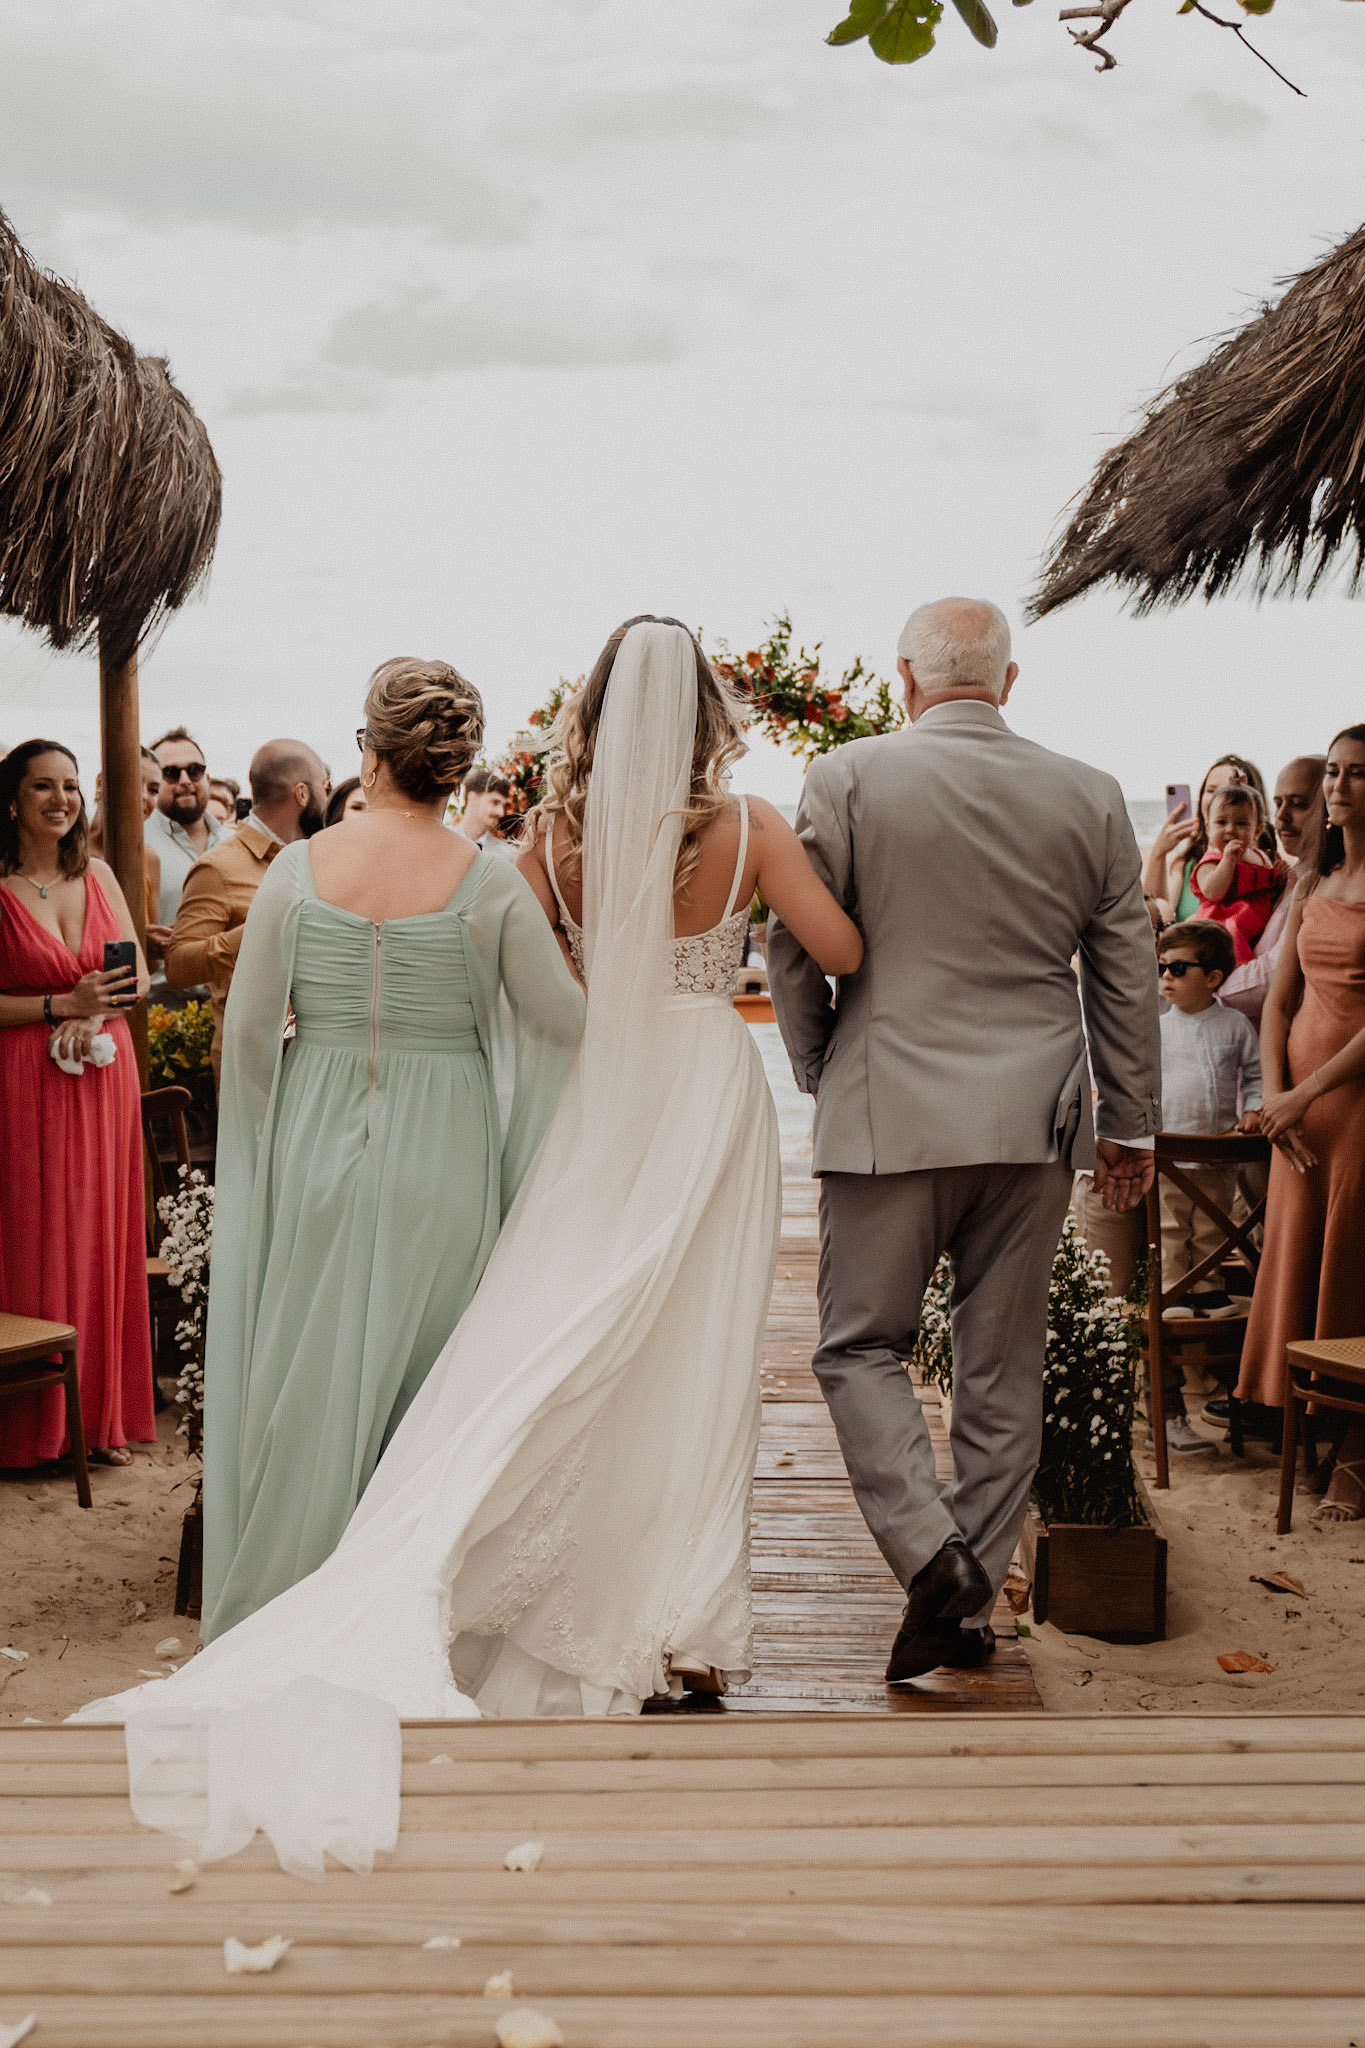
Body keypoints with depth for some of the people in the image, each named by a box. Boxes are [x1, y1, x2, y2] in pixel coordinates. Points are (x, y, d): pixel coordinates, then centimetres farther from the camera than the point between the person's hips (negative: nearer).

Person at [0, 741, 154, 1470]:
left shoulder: (99, 876, 9)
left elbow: (138, 975, 12)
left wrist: (99, 1014, -7)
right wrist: (63, 1004, -17)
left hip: (103, 1074, 5)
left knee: (103, 1237, 8)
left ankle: (104, 1412, 18)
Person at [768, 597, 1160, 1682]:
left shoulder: (846, 778, -5)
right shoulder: (1091, 796, 3)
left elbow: (793, 947, -1)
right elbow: (1128, 975, 8)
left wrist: (821, 1069, 16)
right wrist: (1132, 1123, 17)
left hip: (889, 1112, -3)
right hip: (1034, 1117, 3)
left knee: (861, 1346, 9)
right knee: (1004, 1366, 11)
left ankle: (930, 1548, -9)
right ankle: (972, 1604, 19)